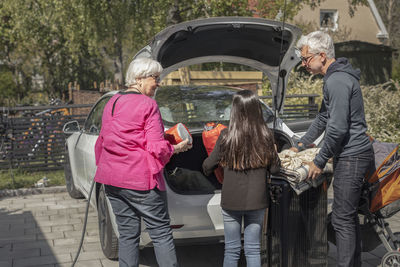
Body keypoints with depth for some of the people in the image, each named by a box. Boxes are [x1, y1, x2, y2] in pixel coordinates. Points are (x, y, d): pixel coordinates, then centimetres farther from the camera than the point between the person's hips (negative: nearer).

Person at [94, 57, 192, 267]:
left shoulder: (111, 103, 13)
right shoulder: (147, 105, -11)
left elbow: (102, 142, 18)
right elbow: (157, 147, -14)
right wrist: (177, 148, 3)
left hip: (112, 179, 8)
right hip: (140, 180, -7)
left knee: (127, 234, 13)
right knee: (161, 233, 1)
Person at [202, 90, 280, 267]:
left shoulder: (226, 136, -10)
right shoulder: (266, 136, -7)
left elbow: (208, 167, -2)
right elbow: (275, 169, -2)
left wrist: (206, 169, 21)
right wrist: (273, 152, 16)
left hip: (231, 201, -1)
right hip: (257, 200, 1)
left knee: (232, 250, 12)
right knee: (253, 249, 11)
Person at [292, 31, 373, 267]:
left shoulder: (337, 81, -19)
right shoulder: (336, 77, 16)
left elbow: (338, 128, -23)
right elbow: (324, 118, 25)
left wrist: (320, 162, -14)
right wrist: (301, 145, 27)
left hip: (351, 157, -11)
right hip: (354, 154, 11)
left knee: (342, 218, -5)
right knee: (350, 215, 17)